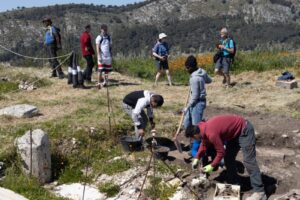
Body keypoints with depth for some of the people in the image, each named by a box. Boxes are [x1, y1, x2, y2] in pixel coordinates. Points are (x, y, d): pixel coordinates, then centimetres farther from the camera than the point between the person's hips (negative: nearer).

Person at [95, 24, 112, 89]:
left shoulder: (109, 37, 11)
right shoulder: (99, 37, -4)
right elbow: (98, 48, -8)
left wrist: (111, 56, 12)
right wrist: (99, 56, -17)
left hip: (108, 56, 5)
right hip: (101, 56, -5)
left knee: (107, 70, 8)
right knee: (100, 70, -6)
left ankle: (105, 82, 18)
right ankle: (99, 83, -1)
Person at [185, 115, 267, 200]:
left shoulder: (211, 133, -30)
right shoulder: (203, 128, -1)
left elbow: (221, 152, -20)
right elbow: (204, 144, 19)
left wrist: (212, 166, -9)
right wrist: (197, 158, 19)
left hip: (244, 130, -10)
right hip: (235, 132, 10)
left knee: (248, 161, -14)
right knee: (229, 158, 13)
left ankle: (259, 192, -14)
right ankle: (233, 183, 24)